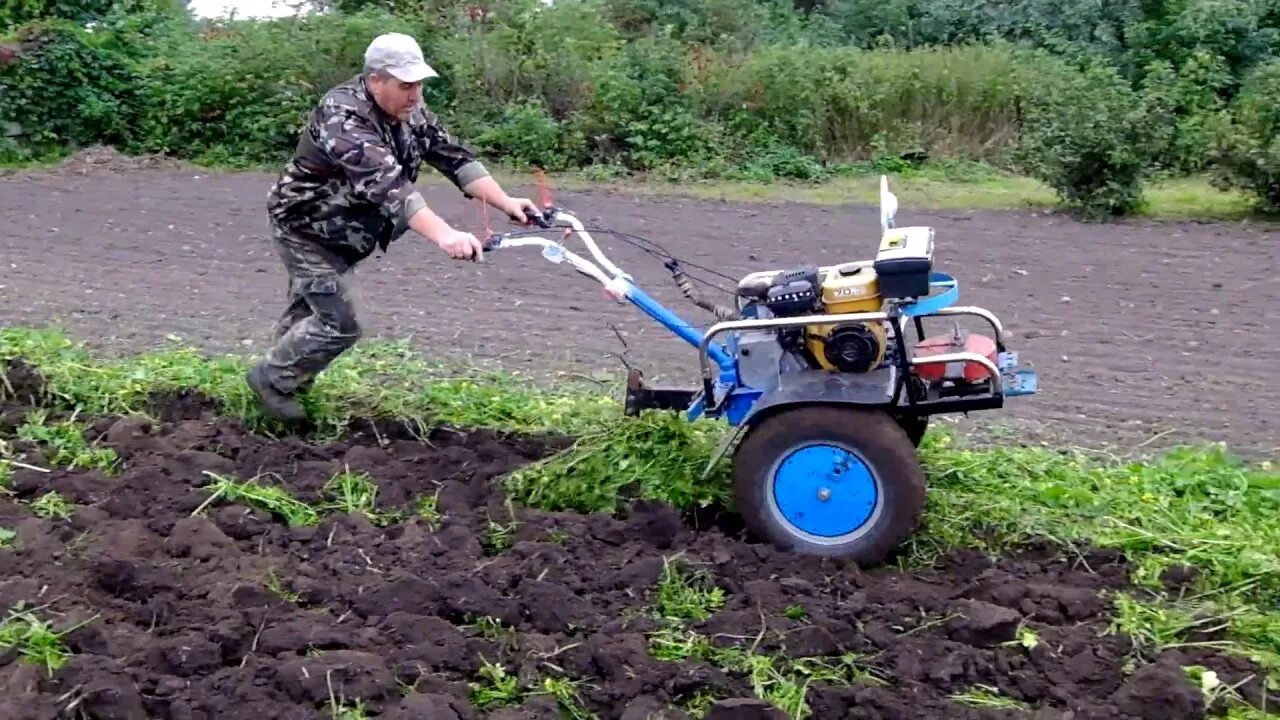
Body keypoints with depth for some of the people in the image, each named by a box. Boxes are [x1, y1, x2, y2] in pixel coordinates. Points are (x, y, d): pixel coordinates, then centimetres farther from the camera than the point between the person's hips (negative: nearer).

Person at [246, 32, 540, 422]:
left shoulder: (408, 111, -8)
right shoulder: (342, 117, -35)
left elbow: (453, 156, -10)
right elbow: (385, 183, -48)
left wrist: (506, 202, -25)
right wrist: (443, 235, -60)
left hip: (340, 231, 8)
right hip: (304, 228, -8)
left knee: (307, 308, 23)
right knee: (339, 324, -12)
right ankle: (271, 379, 9)